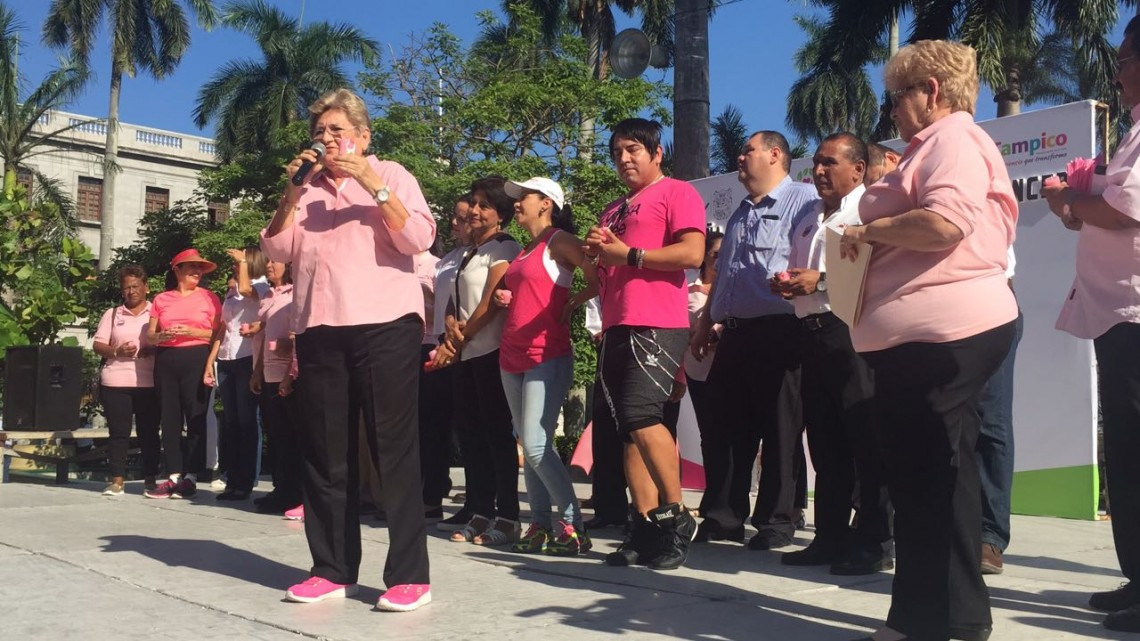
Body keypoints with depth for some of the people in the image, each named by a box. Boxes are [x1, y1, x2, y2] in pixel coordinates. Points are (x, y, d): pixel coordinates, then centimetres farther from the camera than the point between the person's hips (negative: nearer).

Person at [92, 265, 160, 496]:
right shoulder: (112, 314, 13)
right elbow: (98, 345, 9)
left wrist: (153, 350, -15)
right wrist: (117, 351, -11)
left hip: (149, 382, -1)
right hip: (116, 382, 1)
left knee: (149, 432, 2)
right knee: (118, 431, 0)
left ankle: (150, 480, 8)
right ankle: (117, 481, 4)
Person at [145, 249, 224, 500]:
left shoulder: (209, 297, 7)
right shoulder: (162, 299, 15)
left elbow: (218, 334, 0)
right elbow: (149, 336, 14)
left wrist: (192, 332, -13)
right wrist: (162, 336, -8)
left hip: (196, 359, -3)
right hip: (166, 360, 3)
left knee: (196, 418, -6)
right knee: (170, 418, 1)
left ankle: (191, 477, -3)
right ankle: (173, 476, 5)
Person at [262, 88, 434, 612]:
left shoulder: (391, 175, 10)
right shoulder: (306, 188, 20)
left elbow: (419, 239, -5)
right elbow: (276, 250, 9)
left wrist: (372, 183, -10)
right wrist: (291, 191, -1)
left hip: (384, 324, -4)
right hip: (318, 328, 4)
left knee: (394, 445, -5)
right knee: (324, 452, 5)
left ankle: (409, 574, -3)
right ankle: (333, 569, 13)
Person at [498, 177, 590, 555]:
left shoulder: (559, 241, -4)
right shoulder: (524, 251, 20)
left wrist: (574, 303, -8)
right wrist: (503, 298, 12)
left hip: (547, 357, -8)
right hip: (512, 357, 9)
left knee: (537, 445, -16)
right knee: (528, 447, 7)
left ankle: (572, 525, -9)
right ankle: (540, 524, 12)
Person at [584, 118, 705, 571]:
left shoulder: (676, 193, 3)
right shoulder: (612, 210, 27)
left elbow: (692, 253, -13)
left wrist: (627, 254, -11)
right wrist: (593, 257, 7)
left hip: (656, 326, -8)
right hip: (616, 328, 8)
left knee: (641, 417, -21)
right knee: (627, 432, 3)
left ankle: (677, 516, -8)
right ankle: (646, 527, 7)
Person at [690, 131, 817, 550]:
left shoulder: (803, 200, -2)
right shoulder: (740, 213, 25)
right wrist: (706, 325, 24)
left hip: (777, 331, -8)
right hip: (734, 334, 8)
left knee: (779, 430, -1)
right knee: (725, 428, 8)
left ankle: (776, 521, 8)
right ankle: (724, 516, 16)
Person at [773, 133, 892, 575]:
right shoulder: (810, 221, 25)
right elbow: (796, 271, 31)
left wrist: (821, 279, -18)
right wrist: (786, 283, 9)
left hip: (852, 329, -8)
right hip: (813, 333, 8)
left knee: (865, 439, -6)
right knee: (825, 441, 10)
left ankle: (875, 542, 0)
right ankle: (830, 537, 17)